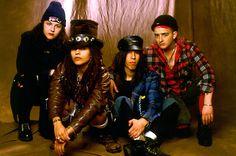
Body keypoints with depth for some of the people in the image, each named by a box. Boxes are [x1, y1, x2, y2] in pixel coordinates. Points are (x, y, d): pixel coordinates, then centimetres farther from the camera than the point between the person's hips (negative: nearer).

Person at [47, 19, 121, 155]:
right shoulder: (62, 69, -20)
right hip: (72, 111, 2)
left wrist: (68, 131, -46)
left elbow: (92, 105, -37)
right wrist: (57, 123, -49)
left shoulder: (102, 74, -26)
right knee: (68, 104, -32)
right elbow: (55, 95, -30)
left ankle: (104, 135, -1)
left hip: (96, 112, -1)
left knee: (97, 117, -35)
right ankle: (61, 135, -5)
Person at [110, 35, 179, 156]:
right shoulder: (112, 76, 5)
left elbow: (154, 104, -12)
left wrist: (144, 121, -32)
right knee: (122, 100, -27)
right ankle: (142, 143, -50)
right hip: (122, 125, -1)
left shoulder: (150, 76, 4)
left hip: (145, 123, 1)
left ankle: (148, 140, -47)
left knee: (173, 105, -19)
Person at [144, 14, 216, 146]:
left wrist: (207, 104, -35)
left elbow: (207, 73, -26)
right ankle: (183, 125, 9)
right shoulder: (151, 53, -17)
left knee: (204, 81, -29)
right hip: (168, 96, -1)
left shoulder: (188, 47, -18)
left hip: (188, 92, 1)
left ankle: (204, 128, -12)